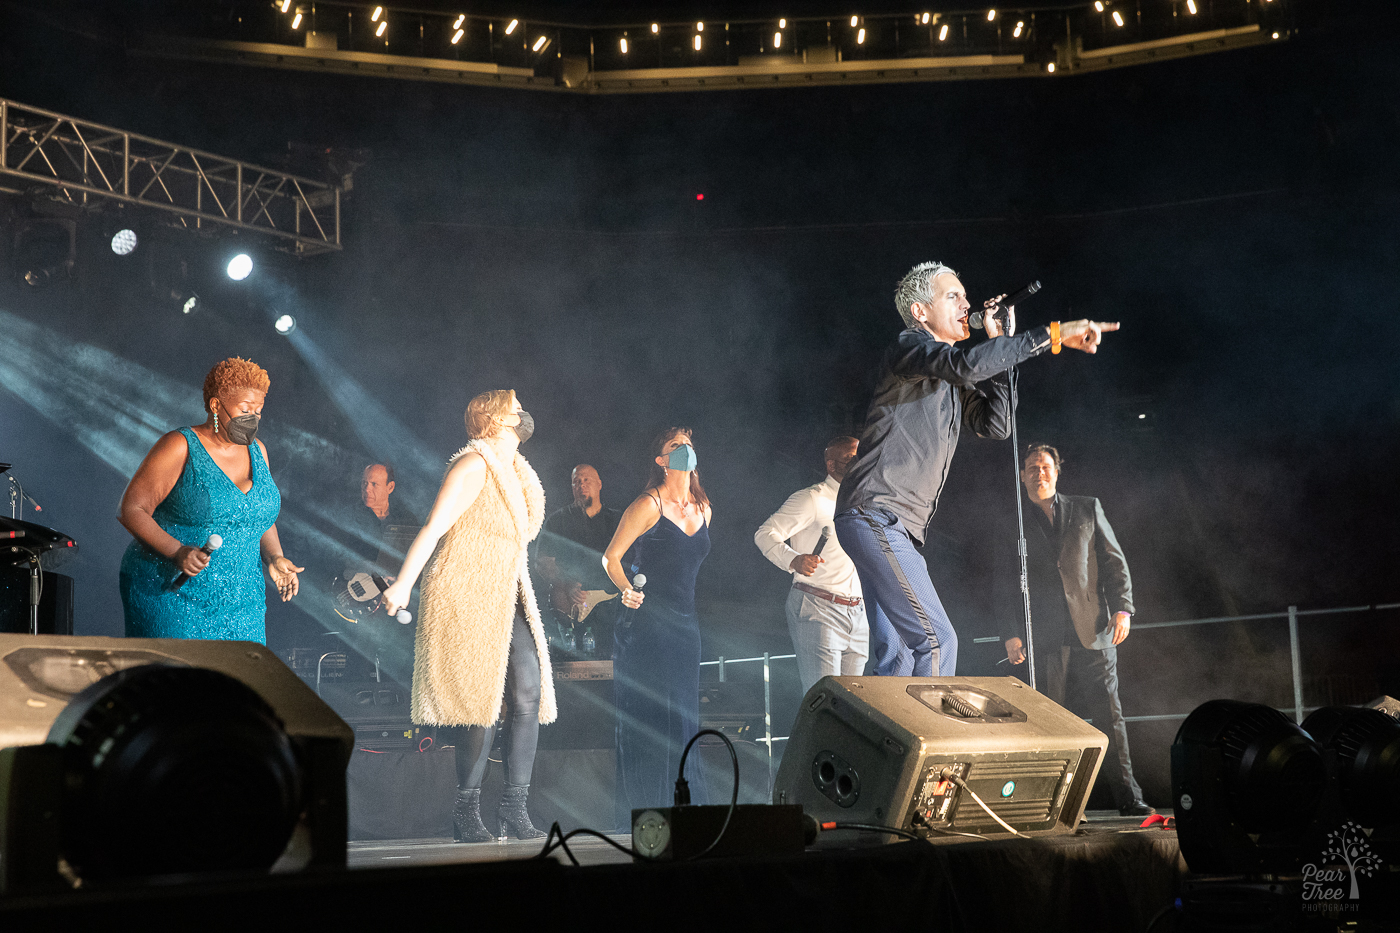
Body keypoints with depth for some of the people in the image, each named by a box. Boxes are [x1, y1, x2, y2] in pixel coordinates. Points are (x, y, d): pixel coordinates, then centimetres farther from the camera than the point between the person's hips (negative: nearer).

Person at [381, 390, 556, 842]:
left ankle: (514, 809, 2)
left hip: (507, 598, 8)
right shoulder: (474, 465, -10)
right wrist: (403, 585, -24)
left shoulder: (515, 470, 17)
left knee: (529, 692, -5)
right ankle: (466, 813, 3)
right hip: (466, 598, -8)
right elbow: (434, 528, -17)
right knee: (484, 701, -9)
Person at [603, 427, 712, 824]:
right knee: (647, 715, -6)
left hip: (685, 624, 7)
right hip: (646, 623, -7)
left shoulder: (703, 508, 13)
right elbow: (612, 557, -5)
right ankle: (643, 811, 1)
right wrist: (627, 590, -16)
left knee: (684, 715, 7)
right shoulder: (649, 505, -7)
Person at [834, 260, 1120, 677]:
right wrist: (1052, 334, -24)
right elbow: (968, 365, -25)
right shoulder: (910, 347, -5)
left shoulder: (950, 382, 23)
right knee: (936, 640, -15)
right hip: (876, 515, -10)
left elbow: (996, 424, 14)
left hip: (893, 527, 10)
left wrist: (1000, 347, 9)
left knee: (897, 655, 7)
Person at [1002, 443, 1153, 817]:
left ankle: (1128, 799, 1)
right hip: (1046, 639, 0)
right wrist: (1011, 634, 2)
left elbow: (1114, 561, 11)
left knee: (1109, 716, -4)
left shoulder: (1087, 509, 14)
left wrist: (1122, 607, -3)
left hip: (1094, 631, 0)